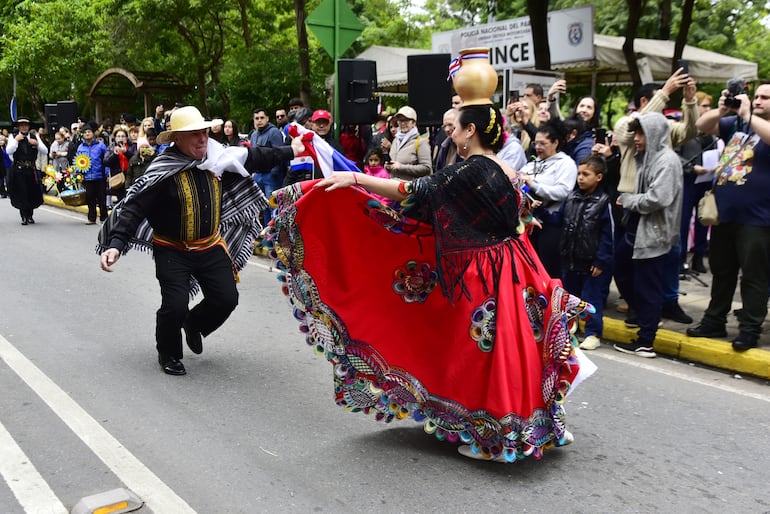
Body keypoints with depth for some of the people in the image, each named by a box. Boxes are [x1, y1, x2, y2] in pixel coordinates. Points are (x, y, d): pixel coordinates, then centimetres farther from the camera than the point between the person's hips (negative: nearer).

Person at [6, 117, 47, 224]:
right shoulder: (13, 137, 1)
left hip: (31, 170, 3)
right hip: (18, 170, -2)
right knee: (21, 193, -4)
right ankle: (24, 217, 3)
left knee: (32, 193, 7)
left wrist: (37, 144, -13)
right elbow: (9, 151, -12)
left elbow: (45, 151, 3)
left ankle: (30, 216, 22)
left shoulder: (34, 137, 8)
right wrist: (16, 140, -16)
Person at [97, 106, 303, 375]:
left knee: (227, 299, 3)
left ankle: (194, 324, 37)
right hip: (172, 250, -5)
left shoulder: (218, 158, -4)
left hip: (211, 246, 5)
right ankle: (168, 354, 21)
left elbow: (253, 156, 11)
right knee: (175, 307, -11)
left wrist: (290, 151, 20)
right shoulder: (163, 172, -20)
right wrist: (115, 244, -34)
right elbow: (133, 208, -23)